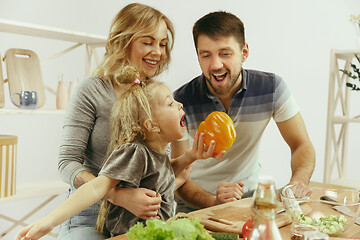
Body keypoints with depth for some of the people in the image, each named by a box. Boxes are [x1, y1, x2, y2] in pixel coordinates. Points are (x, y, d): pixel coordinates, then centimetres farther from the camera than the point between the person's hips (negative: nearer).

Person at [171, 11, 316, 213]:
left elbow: (302, 146, -5)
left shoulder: (271, 87, -11)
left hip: (250, 195, 2)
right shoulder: (182, 101, -17)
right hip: (197, 202, -2)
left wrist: (298, 183, -26)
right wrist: (214, 201, -35)